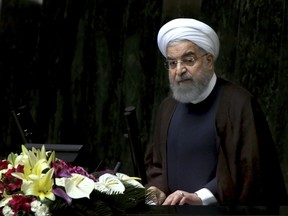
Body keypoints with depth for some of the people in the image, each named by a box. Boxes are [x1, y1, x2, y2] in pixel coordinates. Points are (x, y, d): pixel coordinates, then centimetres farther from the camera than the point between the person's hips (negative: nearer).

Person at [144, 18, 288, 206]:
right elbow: (156, 162, 21)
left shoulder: (238, 104, -7)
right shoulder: (168, 107, 13)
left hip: (222, 204, -5)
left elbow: (250, 168, -12)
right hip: (174, 203, 5)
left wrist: (201, 197, -19)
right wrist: (158, 190, 1)